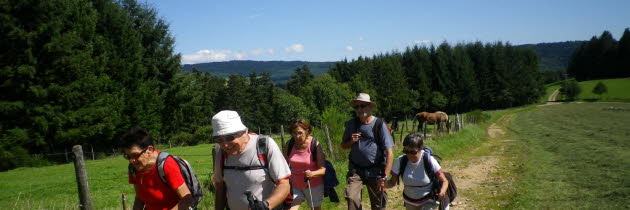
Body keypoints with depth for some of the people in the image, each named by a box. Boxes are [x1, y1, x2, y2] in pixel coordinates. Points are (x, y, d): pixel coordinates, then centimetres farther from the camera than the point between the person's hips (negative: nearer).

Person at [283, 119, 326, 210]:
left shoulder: (315, 145, -15)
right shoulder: (289, 144, -6)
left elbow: (323, 169, -15)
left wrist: (312, 173, -34)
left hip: (313, 185, -2)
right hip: (295, 185, 2)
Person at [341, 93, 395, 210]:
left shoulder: (379, 124, -9)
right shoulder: (351, 124, 2)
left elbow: (389, 153, -12)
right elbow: (343, 145, 15)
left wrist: (385, 176, -19)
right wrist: (351, 141, -8)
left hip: (375, 171, -2)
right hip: (355, 169, 2)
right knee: (351, 197, -20)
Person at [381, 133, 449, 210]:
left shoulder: (429, 160, -22)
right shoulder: (400, 161, -17)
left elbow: (444, 181, -16)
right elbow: (392, 182, -9)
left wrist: (442, 191, -37)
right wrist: (385, 184, -31)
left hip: (428, 202, -4)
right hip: (410, 203, 4)